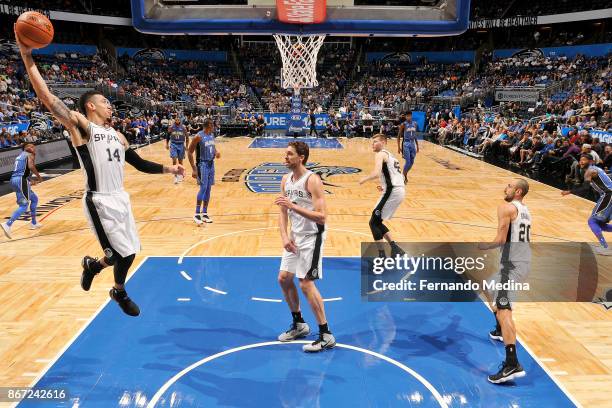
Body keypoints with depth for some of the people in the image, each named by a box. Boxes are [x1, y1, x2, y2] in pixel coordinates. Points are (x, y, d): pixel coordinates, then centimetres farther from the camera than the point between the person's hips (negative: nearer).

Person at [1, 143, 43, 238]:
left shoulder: (20, 156, 26)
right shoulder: (29, 155, 1)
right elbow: (31, 166, -18)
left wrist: (29, 183, 33)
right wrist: (39, 176, -5)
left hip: (14, 180, 9)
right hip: (21, 180, -9)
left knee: (34, 199, 24)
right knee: (23, 206, -10)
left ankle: (34, 223, 29)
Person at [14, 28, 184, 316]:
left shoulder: (117, 135, 18)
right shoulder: (80, 125, -4)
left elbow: (140, 164, 21)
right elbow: (47, 97, -15)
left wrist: (169, 169, 11)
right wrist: (27, 56, -19)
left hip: (120, 198, 7)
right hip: (99, 202, -7)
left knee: (128, 251, 13)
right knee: (124, 254, -4)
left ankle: (93, 265, 43)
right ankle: (120, 293, 28)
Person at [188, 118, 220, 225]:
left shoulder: (212, 134, 6)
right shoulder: (199, 136, -16)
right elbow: (189, 152, -14)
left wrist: (216, 152, -1)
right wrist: (194, 169, -19)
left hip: (211, 164, 7)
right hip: (202, 164, -7)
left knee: (208, 189, 8)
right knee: (203, 188, -15)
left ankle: (204, 213, 16)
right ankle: (197, 214, -9)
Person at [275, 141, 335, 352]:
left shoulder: (312, 180, -20)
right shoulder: (286, 180, 5)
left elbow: (322, 217, -26)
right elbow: (283, 213, 10)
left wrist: (293, 206, -31)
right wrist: (284, 236, -4)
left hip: (312, 237, -8)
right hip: (295, 236, 8)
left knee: (306, 283, -9)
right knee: (284, 279, 11)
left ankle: (326, 336, 5)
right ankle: (299, 325, 31)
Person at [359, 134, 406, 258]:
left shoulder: (380, 154, -5)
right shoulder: (389, 155, 24)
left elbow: (376, 173, -22)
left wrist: (365, 179, -5)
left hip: (392, 192, -9)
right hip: (399, 190, 9)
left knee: (374, 222, -2)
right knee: (377, 222, 18)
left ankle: (382, 255, -1)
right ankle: (395, 249, 18)